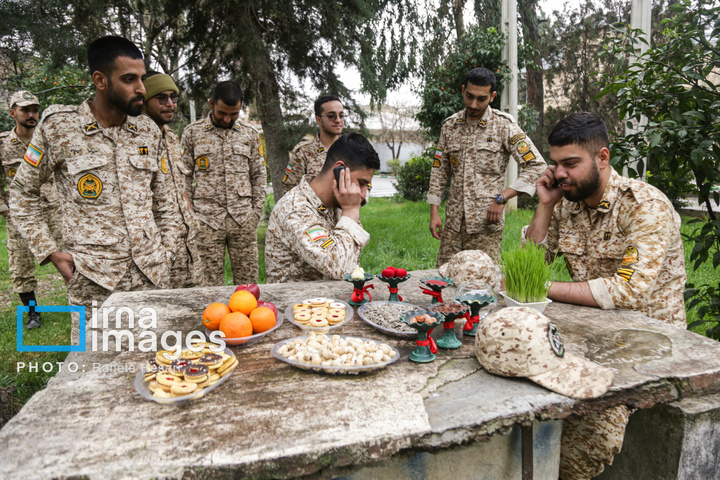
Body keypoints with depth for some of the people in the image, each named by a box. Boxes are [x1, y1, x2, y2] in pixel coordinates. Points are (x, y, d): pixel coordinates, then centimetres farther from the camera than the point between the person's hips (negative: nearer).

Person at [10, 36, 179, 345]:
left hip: (152, 274, 4)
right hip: (94, 282, -3)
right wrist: (50, 252, -1)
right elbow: (22, 195, 6)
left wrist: (166, 248, 9)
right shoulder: (58, 129, -4)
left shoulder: (149, 131, 8)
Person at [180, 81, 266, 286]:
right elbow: (184, 176, 7)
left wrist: (257, 211, 5)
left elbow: (259, 175, 13)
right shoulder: (192, 132, 6)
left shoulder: (250, 134, 10)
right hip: (207, 219, -1)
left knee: (248, 283, 3)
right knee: (210, 283, 1)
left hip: (243, 219, 1)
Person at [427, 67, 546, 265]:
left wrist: (501, 199, -13)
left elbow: (536, 165, -7)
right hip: (453, 222, 4)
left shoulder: (504, 125, -2)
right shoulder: (449, 125, 10)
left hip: (485, 223, -4)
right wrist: (434, 212, 5)